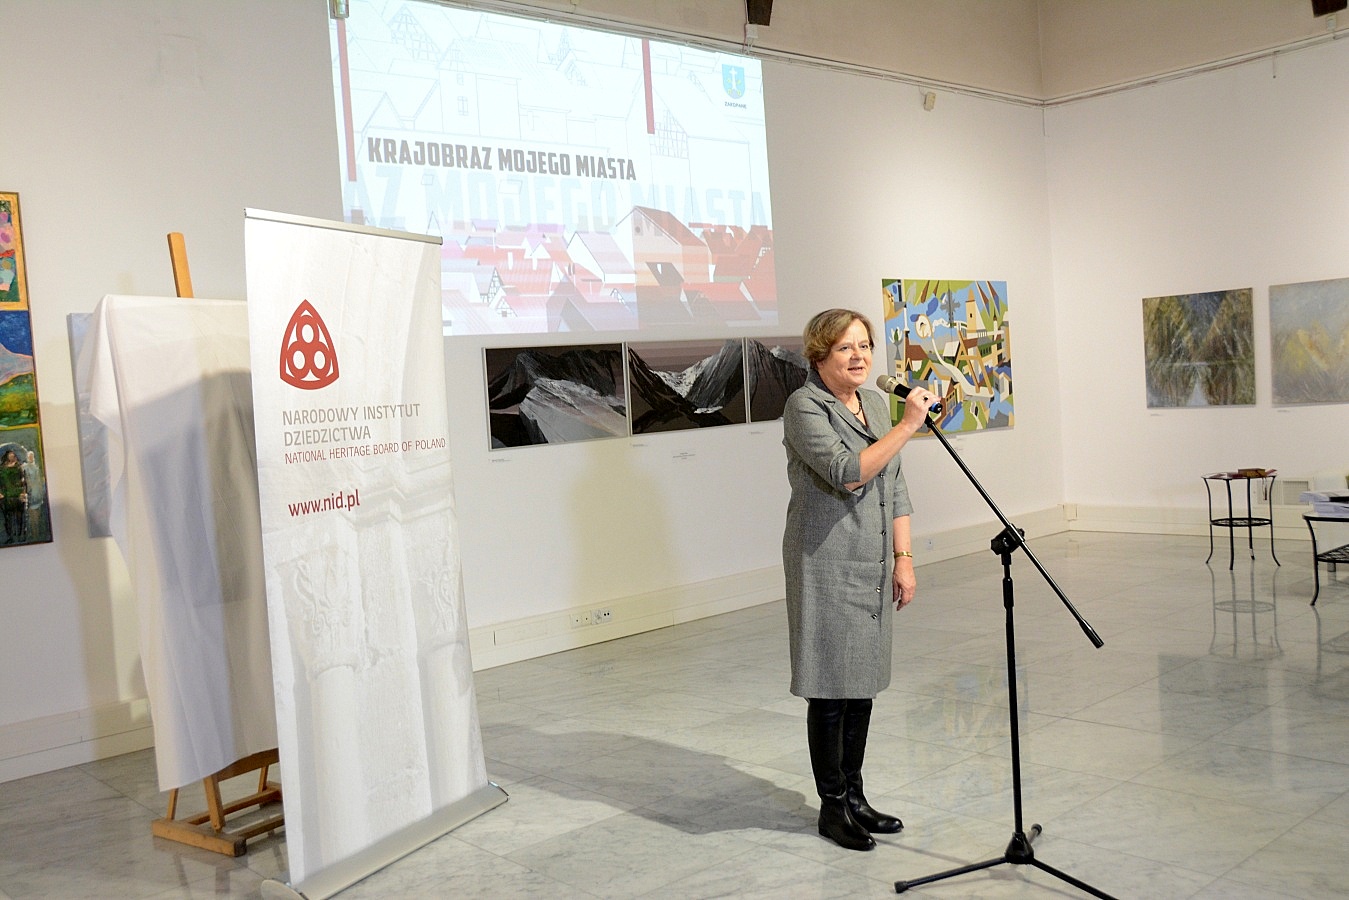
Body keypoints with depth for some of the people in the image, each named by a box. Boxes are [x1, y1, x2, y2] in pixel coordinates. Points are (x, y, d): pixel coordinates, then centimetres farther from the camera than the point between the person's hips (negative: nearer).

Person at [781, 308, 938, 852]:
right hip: (827, 566, -7)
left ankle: (854, 796, 25)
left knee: (862, 683, 13)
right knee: (831, 689, 0)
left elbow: (895, 488, 15)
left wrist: (903, 558, 9)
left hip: (873, 565, 7)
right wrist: (908, 425, -25)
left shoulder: (876, 404, 12)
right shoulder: (804, 408, -11)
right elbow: (847, 474, -24)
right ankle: (833, 807, 14)